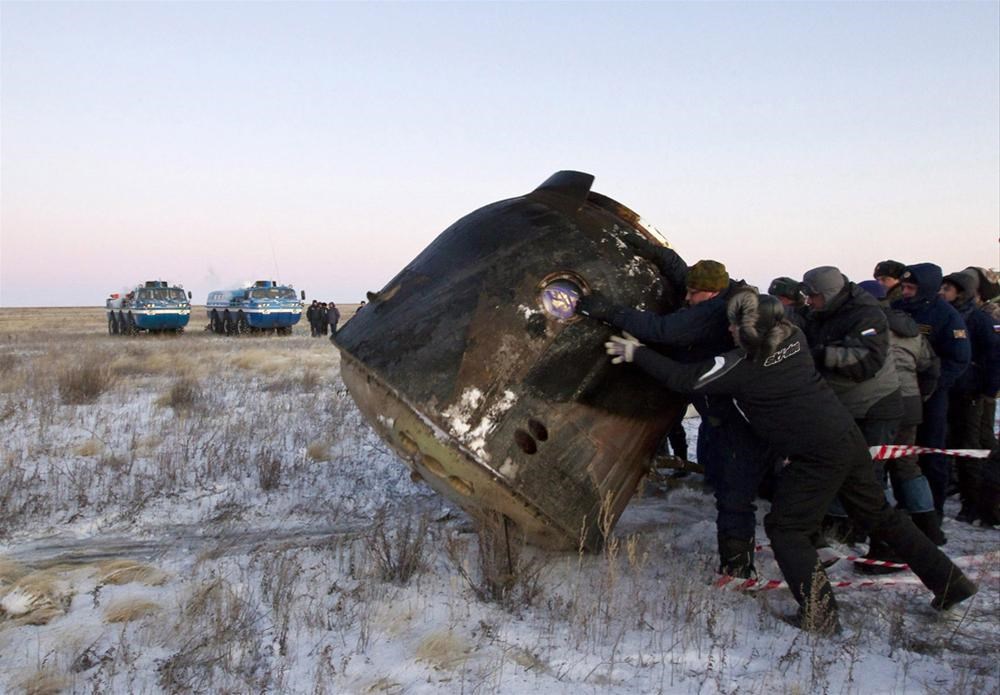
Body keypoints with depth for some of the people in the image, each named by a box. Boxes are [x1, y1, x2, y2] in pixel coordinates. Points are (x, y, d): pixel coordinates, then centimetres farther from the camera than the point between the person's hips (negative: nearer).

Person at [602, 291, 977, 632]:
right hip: (849, 436, 8)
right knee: (879, 514, 21)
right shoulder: (794, 338, 4)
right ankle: (949, 580, 29)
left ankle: (818, 614, 2)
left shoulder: (741, 367, -14)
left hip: (817, 456, -8)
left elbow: (683, 379, -8)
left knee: (785, 527, 6)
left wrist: (637, 353, 0)